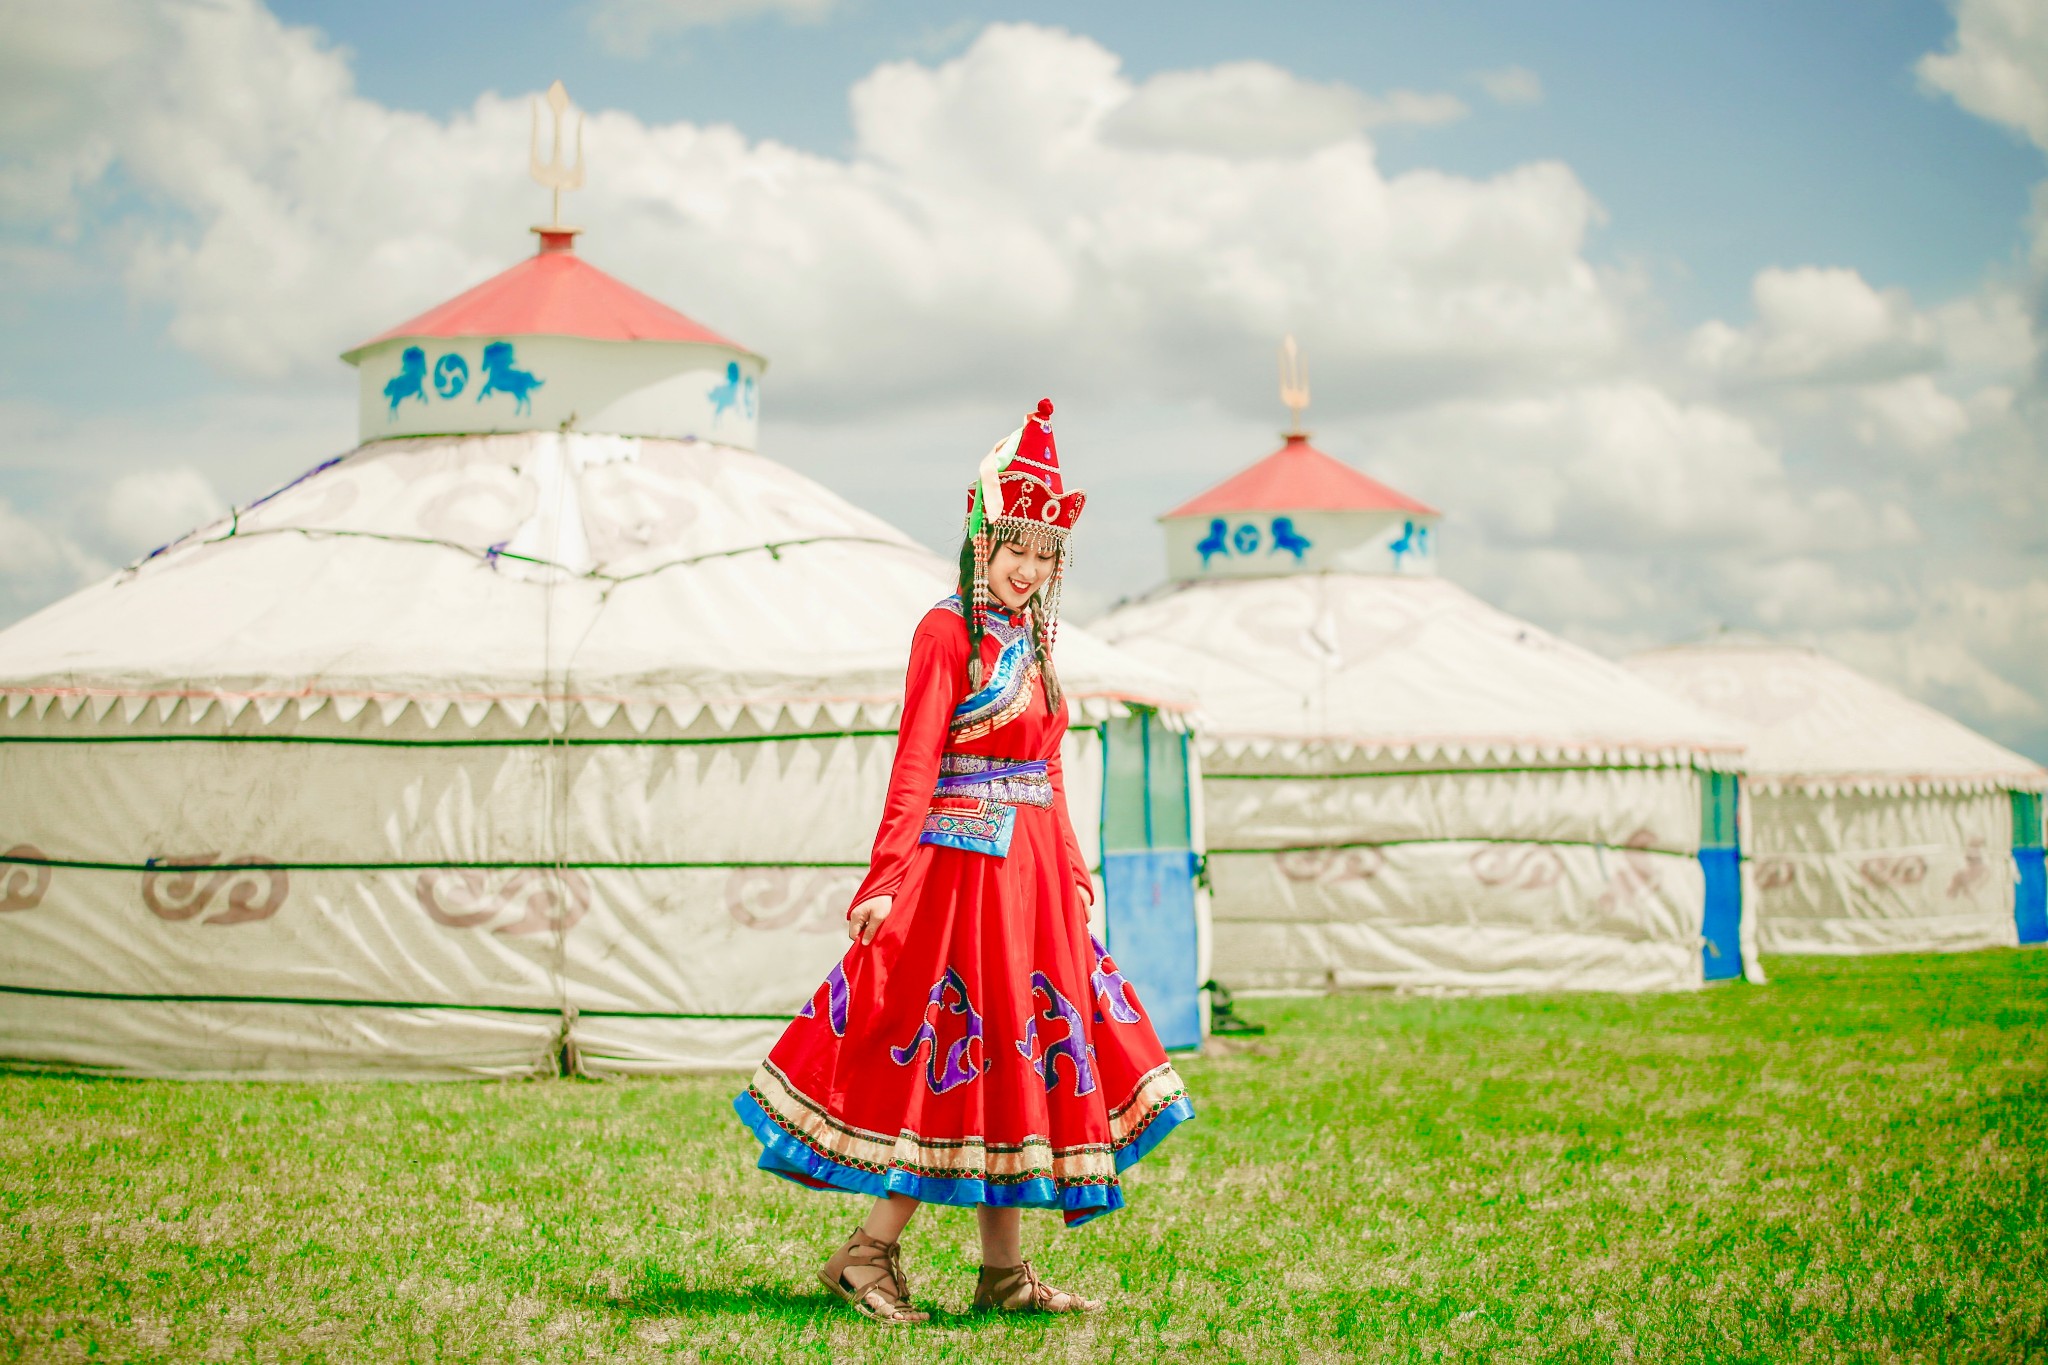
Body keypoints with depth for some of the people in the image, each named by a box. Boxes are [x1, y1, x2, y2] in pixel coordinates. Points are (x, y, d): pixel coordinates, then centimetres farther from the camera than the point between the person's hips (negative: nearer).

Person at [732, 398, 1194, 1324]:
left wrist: (1074, 872, 16)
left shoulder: (1030, 639, 14)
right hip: (963, 863, -8)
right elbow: (915, 764, -16)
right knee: (974, 1064, -5)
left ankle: (1004, 1274, 14)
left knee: (1014, 1064, 9)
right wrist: (886, 881, -22)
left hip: (1032, 871, 8)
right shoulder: (947, 631, -9)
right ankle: (868, 1255, 4)